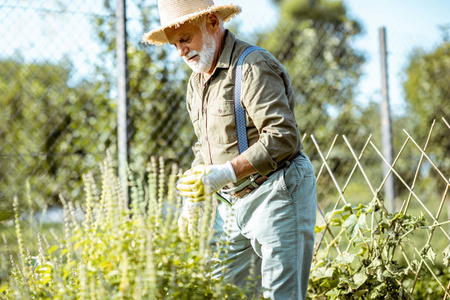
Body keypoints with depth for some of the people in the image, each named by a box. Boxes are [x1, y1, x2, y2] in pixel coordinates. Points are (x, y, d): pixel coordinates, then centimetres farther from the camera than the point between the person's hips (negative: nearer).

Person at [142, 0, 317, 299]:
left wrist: (224, 174, -26)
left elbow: (282, 138, -23)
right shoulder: (197, 81, 15)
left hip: (277, 195, -8)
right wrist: (192, 197, 12)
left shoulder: (253, 67, -14)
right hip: (232, 203, 8)